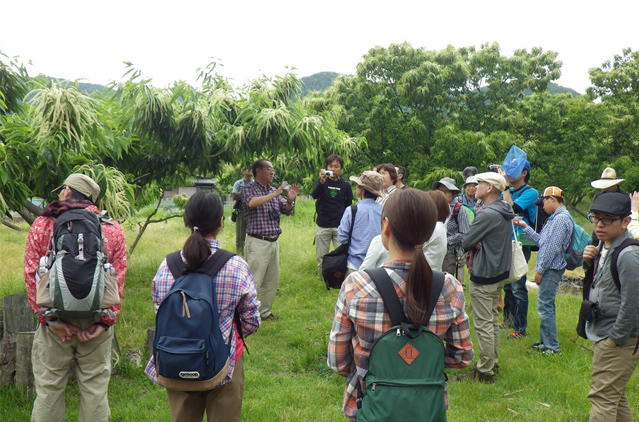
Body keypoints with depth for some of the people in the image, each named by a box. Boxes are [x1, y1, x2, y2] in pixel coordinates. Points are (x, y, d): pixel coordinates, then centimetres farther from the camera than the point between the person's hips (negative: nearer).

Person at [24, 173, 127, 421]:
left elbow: (32, 276, -6)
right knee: (95, 389, 9)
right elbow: (118, 281, -4)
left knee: (48, 388, 10)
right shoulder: (113, 229, 3)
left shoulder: (41, 225, 1)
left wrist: (48, 318, -6)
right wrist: (106, 321, -5)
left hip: (54, 325, -1)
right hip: (95, 324, 1)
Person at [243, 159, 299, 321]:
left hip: (274, 242, 7)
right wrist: (274, 195, -25)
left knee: (272, 281, 13)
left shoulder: (274, 191, 14)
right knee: (253, 281, -7)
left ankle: (265, 312, 25)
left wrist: (290, 201, -11)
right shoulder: (249, 189, -5)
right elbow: (251, 203, -27)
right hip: (258, 242, -7)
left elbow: (287, 211, 10)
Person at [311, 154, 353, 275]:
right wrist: (322, 182, -36)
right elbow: (314, 195, -19)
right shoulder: (321, 181, 1)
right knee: (321, 257, 7)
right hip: (323, 226, 0)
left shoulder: (345, 185, 4)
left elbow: (349, 205, 11)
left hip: (340, 226, 0)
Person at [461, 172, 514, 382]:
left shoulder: (487, 214, -22)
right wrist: (478, 244, -6)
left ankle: (485, 371, 5)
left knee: (483, 324, -2)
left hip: (484, 277, -10)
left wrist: (474, 245, 0)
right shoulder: (504, 211, 8)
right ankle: (492, 361, 30)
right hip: (500, 271, 10)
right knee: (492, 319, 19)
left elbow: (466, 242, -19)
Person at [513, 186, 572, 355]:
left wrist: (540, 270, -17)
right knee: (545, 306, 15)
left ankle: (552, 347, -1)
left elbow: (553, 247, -21)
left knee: (544, 306, -7)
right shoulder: (556, 218, 16)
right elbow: (542, 240, 18)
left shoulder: (561, 218, -16)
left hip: (552, 269, -10)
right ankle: (545, 342, 23)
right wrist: (525, 226, 19)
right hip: (549, 269, 10)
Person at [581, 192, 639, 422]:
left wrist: (616, 338, -16)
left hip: (620, 341, -9)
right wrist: (590, 262, -1)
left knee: (602, 397, -4)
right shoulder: (604, 247, 6)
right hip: (605, 336, 10)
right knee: (615, 398, 20)